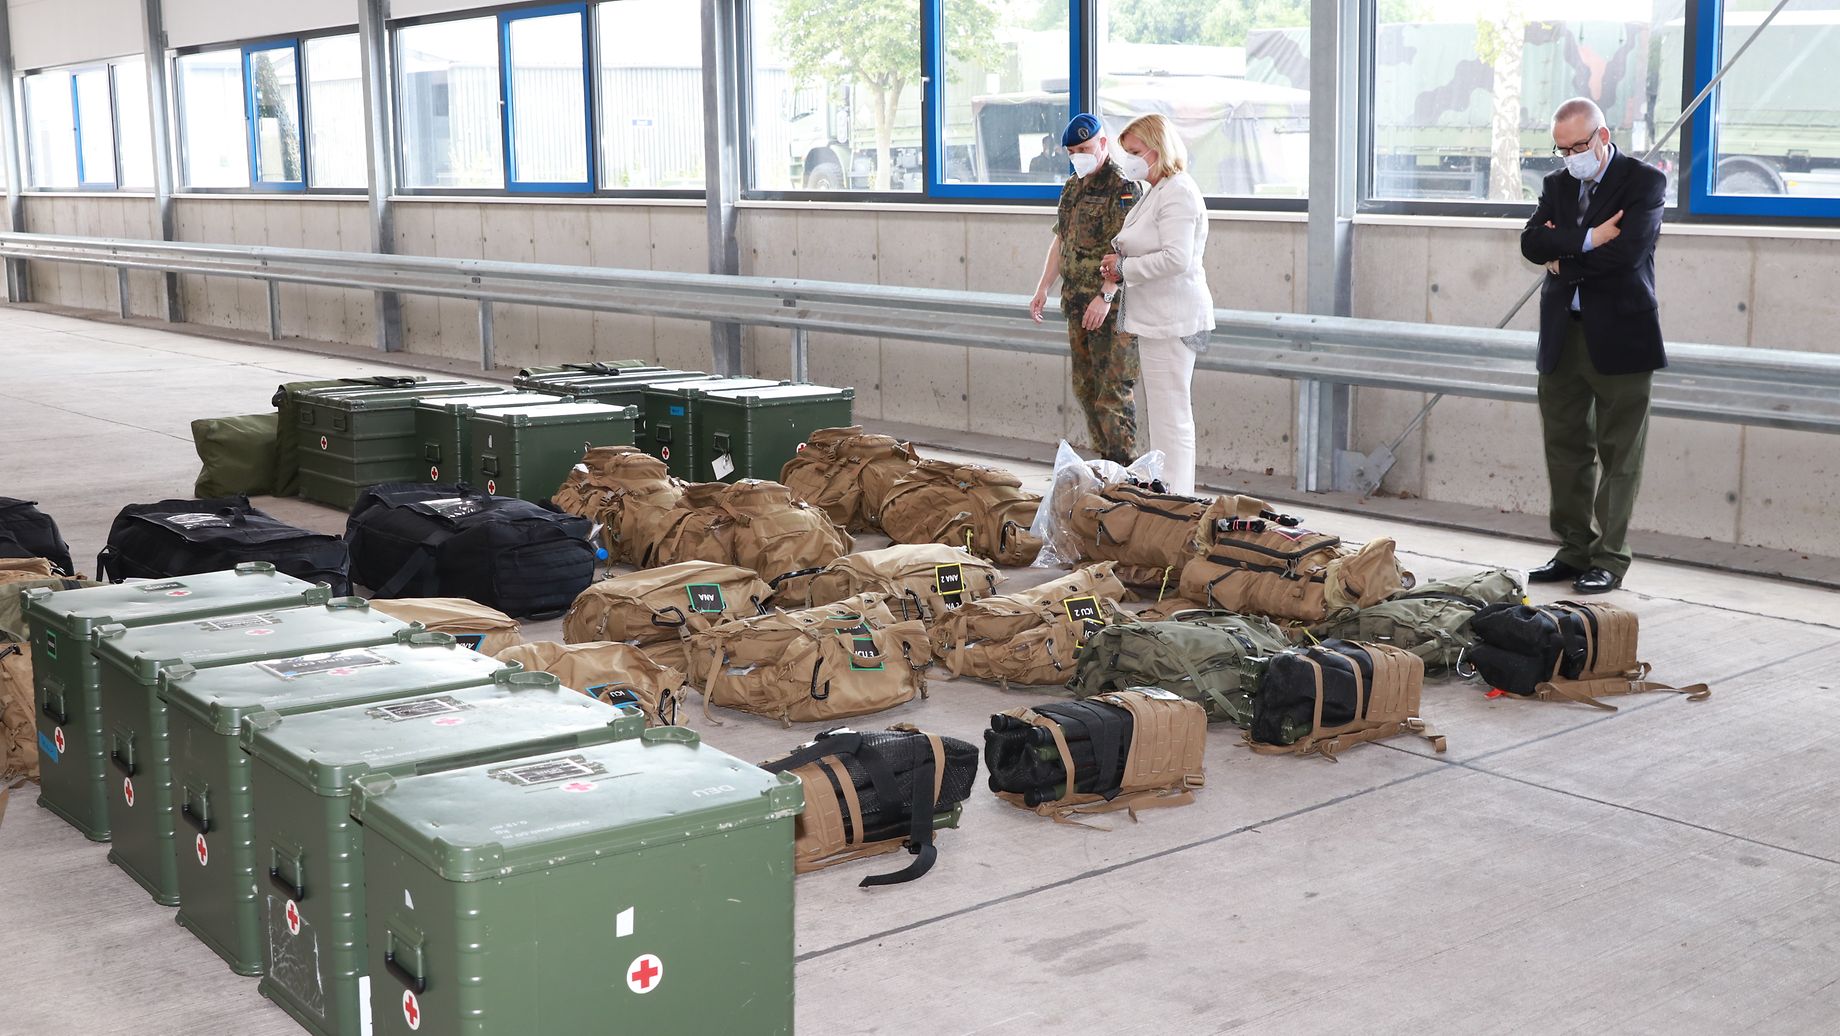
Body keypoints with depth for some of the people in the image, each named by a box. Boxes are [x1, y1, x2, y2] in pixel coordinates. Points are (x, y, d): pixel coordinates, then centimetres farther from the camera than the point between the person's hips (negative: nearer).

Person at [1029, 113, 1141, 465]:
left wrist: (1106, 296, -25)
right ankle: (1104, 461, 21)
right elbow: (1060, 241, 22)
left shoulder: (1123, 188, -11)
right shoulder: (1072, 188, 16)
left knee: (1113, 390, -9)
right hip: (1077, 304, 9)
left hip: (1111, 307, -9)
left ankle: (1124, 467, -4)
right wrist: (1043, 288, 17)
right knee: (1085, 387, 13)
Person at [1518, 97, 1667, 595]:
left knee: (1618, 454, -1)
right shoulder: (1557, 184, 14)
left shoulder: (1645, 181, -3)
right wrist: (1587, 239, -16)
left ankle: (1609, 559, 4)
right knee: (1565, 449, 9)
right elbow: (1532, 242, -1)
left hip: (1619, 335, -5)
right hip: (1562, 335, 6)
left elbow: (1627, 252, -17)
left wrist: (1563, 259, -6)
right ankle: (1573, 551, 18)